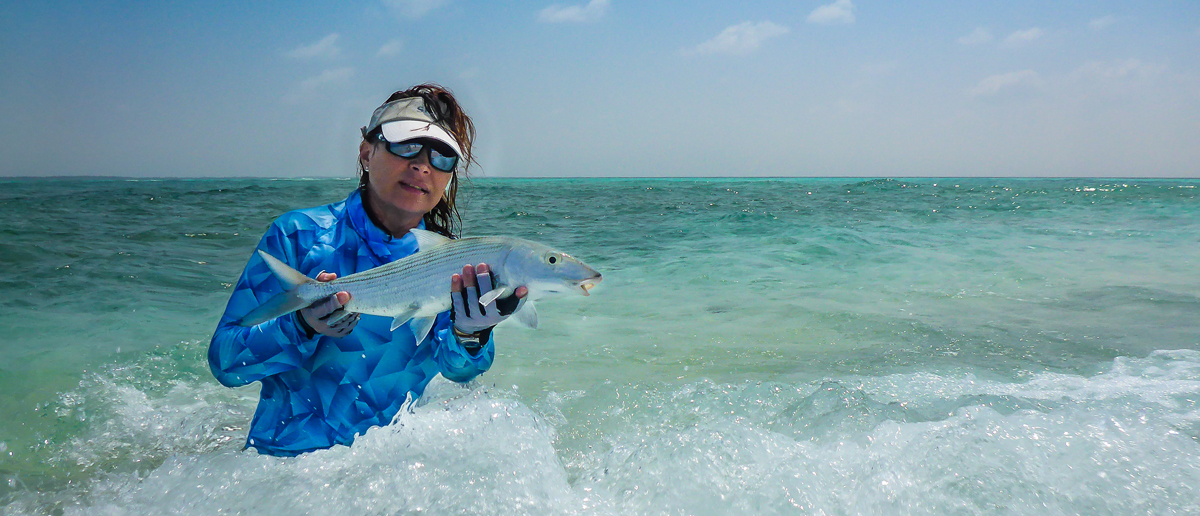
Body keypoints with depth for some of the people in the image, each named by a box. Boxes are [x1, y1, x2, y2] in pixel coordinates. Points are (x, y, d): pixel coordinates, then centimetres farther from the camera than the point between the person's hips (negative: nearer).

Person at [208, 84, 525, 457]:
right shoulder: (297, 234, -6)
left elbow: (457, 369, -12)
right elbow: (225, 362, -7)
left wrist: (470, 335, -34)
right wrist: (302, 326, -25)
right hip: (291, 453, -1)